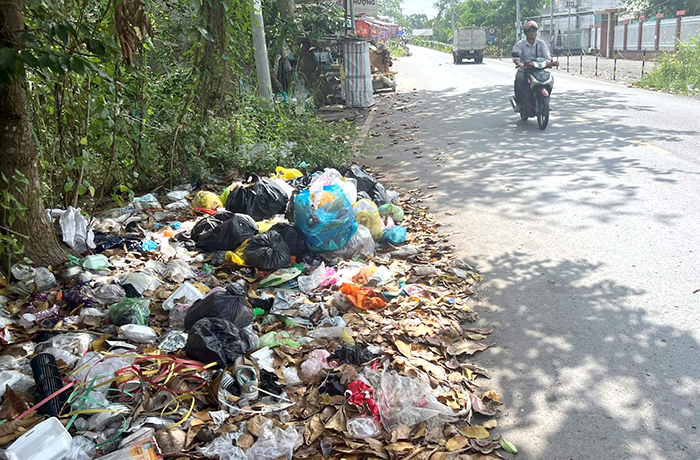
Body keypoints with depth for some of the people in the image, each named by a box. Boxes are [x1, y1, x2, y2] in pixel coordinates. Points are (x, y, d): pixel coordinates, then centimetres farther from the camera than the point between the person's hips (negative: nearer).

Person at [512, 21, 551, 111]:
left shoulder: (541, 43, 13)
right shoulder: (520, 44, 3)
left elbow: (547, 54, 2)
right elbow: (515, 56, -11)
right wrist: (519, 63, -34)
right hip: (524, 69, -2)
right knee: (519, 79, -35)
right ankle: (519, 102, -23)